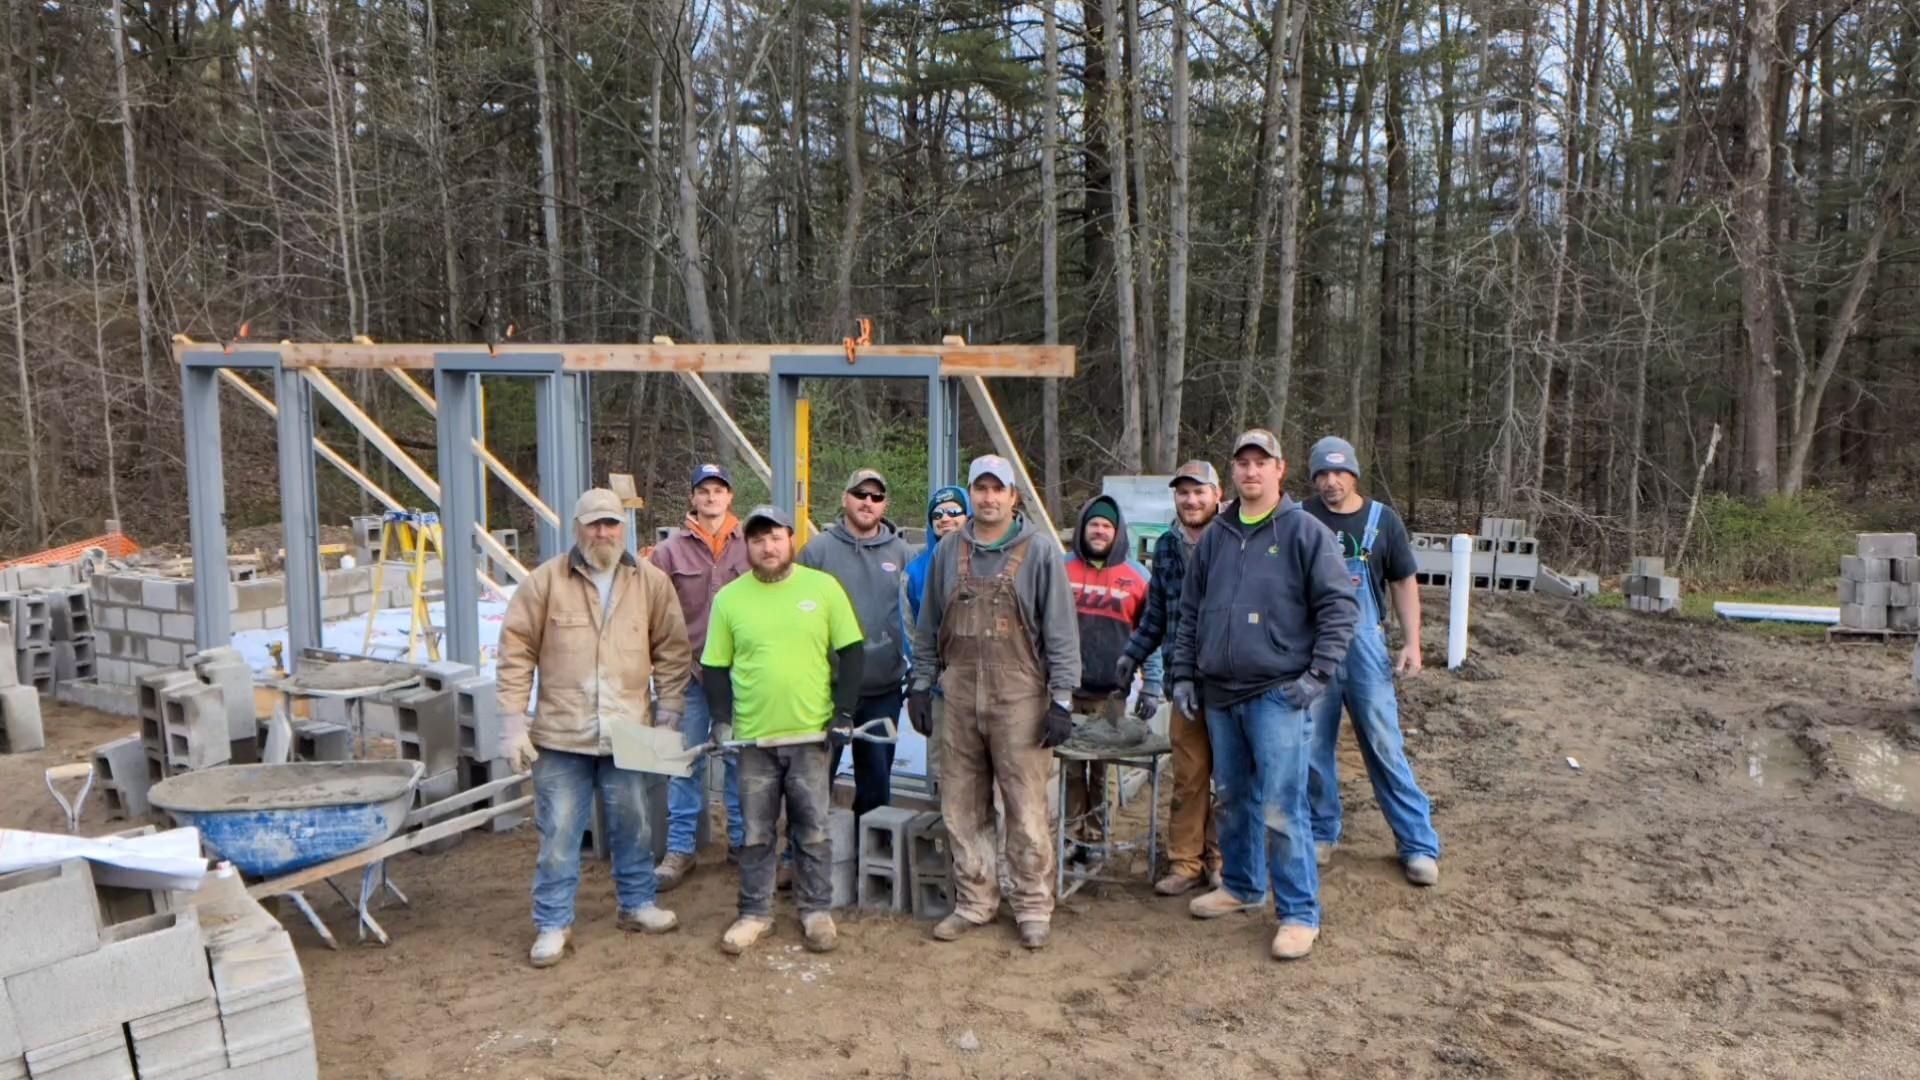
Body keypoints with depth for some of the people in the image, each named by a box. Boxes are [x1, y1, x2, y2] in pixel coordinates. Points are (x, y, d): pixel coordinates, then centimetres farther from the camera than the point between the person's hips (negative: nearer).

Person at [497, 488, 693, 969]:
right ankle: (553, 924, 20)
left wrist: (668, 714, 2)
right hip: (560, 735, -2)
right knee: (559, 834, 6)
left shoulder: (652, 582, 1)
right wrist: (515, 723, -7)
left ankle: (636, 903, 34)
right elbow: (516, 653, -4)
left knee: (633, 827, 16)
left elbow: (672, 653, 5)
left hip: (628, 733, 2)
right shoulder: (545, 581, -4)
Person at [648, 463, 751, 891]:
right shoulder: (671, 550, 1)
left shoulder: (749, 546, 1)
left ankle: (742, 839, 24)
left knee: (741, 758, 11)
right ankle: (679, 848, 14)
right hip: (689, 672, 0)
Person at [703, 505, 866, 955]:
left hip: (812, 733, -1)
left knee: (813, 830, 9)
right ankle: (755, 913, 25)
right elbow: (714, 667, 6)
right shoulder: (729, 597, 2)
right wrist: (721, 718, -6)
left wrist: (844, 712, -5)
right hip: (753, 737, 1)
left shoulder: (823, 587, -1)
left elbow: (850, 652, 2)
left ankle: (817, 910, 24)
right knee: (756, 833, 11)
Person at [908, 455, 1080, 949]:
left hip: (1020, 698, -4)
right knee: (963, 808, 9)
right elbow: (929, 626, 15)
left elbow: (1060, 629, -4)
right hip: (960, 696, 4)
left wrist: (1061, 699, -8)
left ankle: (1034, 907, 13)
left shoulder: (1038, 550, -2)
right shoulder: (948, 551, 10)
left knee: (1027, 809, 0)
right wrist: (921, 684, 11)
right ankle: (974, 900, 23)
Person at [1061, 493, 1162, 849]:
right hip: (1065, 689, 1)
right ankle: (1073, 834, 13)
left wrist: (1151, 687, 0)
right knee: (1071, 765, 4)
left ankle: (1095, 833, 14)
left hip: (1111, 692, -1)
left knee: (1101, 767, 4)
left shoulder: (1138, 576, 5)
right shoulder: (1061, 569, 6)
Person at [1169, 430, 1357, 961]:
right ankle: (1240, 885, 34)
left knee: (1280, 807, -7)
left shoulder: (1304, 532, -5)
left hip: (1278, 694, -6)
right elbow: (1190, 610, 17)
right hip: (1219, 694, 6)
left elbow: (1340, 606, -7)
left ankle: (1300, 912, 5)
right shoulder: (1215, 536, 11)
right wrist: (1184, 673, 12)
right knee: (1233, 798, 17)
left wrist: (1318, 673, -12)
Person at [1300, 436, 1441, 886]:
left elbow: (1404, 583, 7)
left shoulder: (1382, 520, 3)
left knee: (1385, 746, 0)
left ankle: (1419, 845, 8)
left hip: (1365, 646, 0)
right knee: (1313, 747, 8)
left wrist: (1412, 642, 0)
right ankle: (1321, 834, 24)